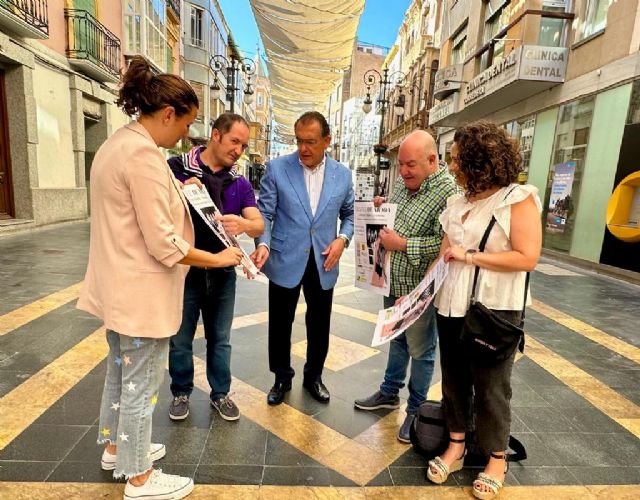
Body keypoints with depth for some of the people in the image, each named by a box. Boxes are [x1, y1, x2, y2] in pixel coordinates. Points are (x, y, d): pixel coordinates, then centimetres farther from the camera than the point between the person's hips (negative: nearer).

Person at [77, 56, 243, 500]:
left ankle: (116, 447, 46)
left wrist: (177, 197, 13)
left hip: (119, 287, 10)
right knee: (141, 383, 7)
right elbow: (163, 244, -26)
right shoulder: (143, 153, -23)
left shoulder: (117, 144, 9)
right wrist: (218, 259, -15)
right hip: (141, 293, -10)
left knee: (120, 371, 24)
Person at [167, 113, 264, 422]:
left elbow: (259, 224, -6)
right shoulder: (177, 168, -6)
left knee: (220, 338, 15)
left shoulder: (240, 184, 4)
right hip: (184, 269, -2)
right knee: (180, 339, 13)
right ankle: (181, 393, 35)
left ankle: (220, 393, 33)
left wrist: (242, 224, -30)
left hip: (222, 272, 3)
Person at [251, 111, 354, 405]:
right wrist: (263, 243, -23)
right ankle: (282, 378, 34)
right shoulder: (277, 168, -5)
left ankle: (313, 376, 38)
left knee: (319, 324, 15)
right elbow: (264, 213, -6)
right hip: (285, 261, -2)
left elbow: (349, 214, 13)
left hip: (323, 263, 2)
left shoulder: (342, 174, 2)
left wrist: (342, 239, -6)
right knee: (280, 324, 10)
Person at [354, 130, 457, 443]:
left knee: (420, 351, 9)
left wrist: (402, 244, -24)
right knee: (396, 339, 22)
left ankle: (416, 410, 29)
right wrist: (382, 208, 1)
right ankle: (389, 393, 41)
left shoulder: (448, 191, -19)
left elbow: (444, 243, -28)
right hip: (394, 283, 8)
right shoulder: (403, 183, 7)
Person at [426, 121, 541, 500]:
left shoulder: (519, 199, -10)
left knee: (491, 386, 9)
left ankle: (497, 458, 31)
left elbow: (528, 257, -17)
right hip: (451, 306, 6)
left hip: (494, 311, -6)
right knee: (454, 379, 15)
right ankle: (456, 445, 34)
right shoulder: (457, 202, 9)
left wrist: (470, 256, -16)